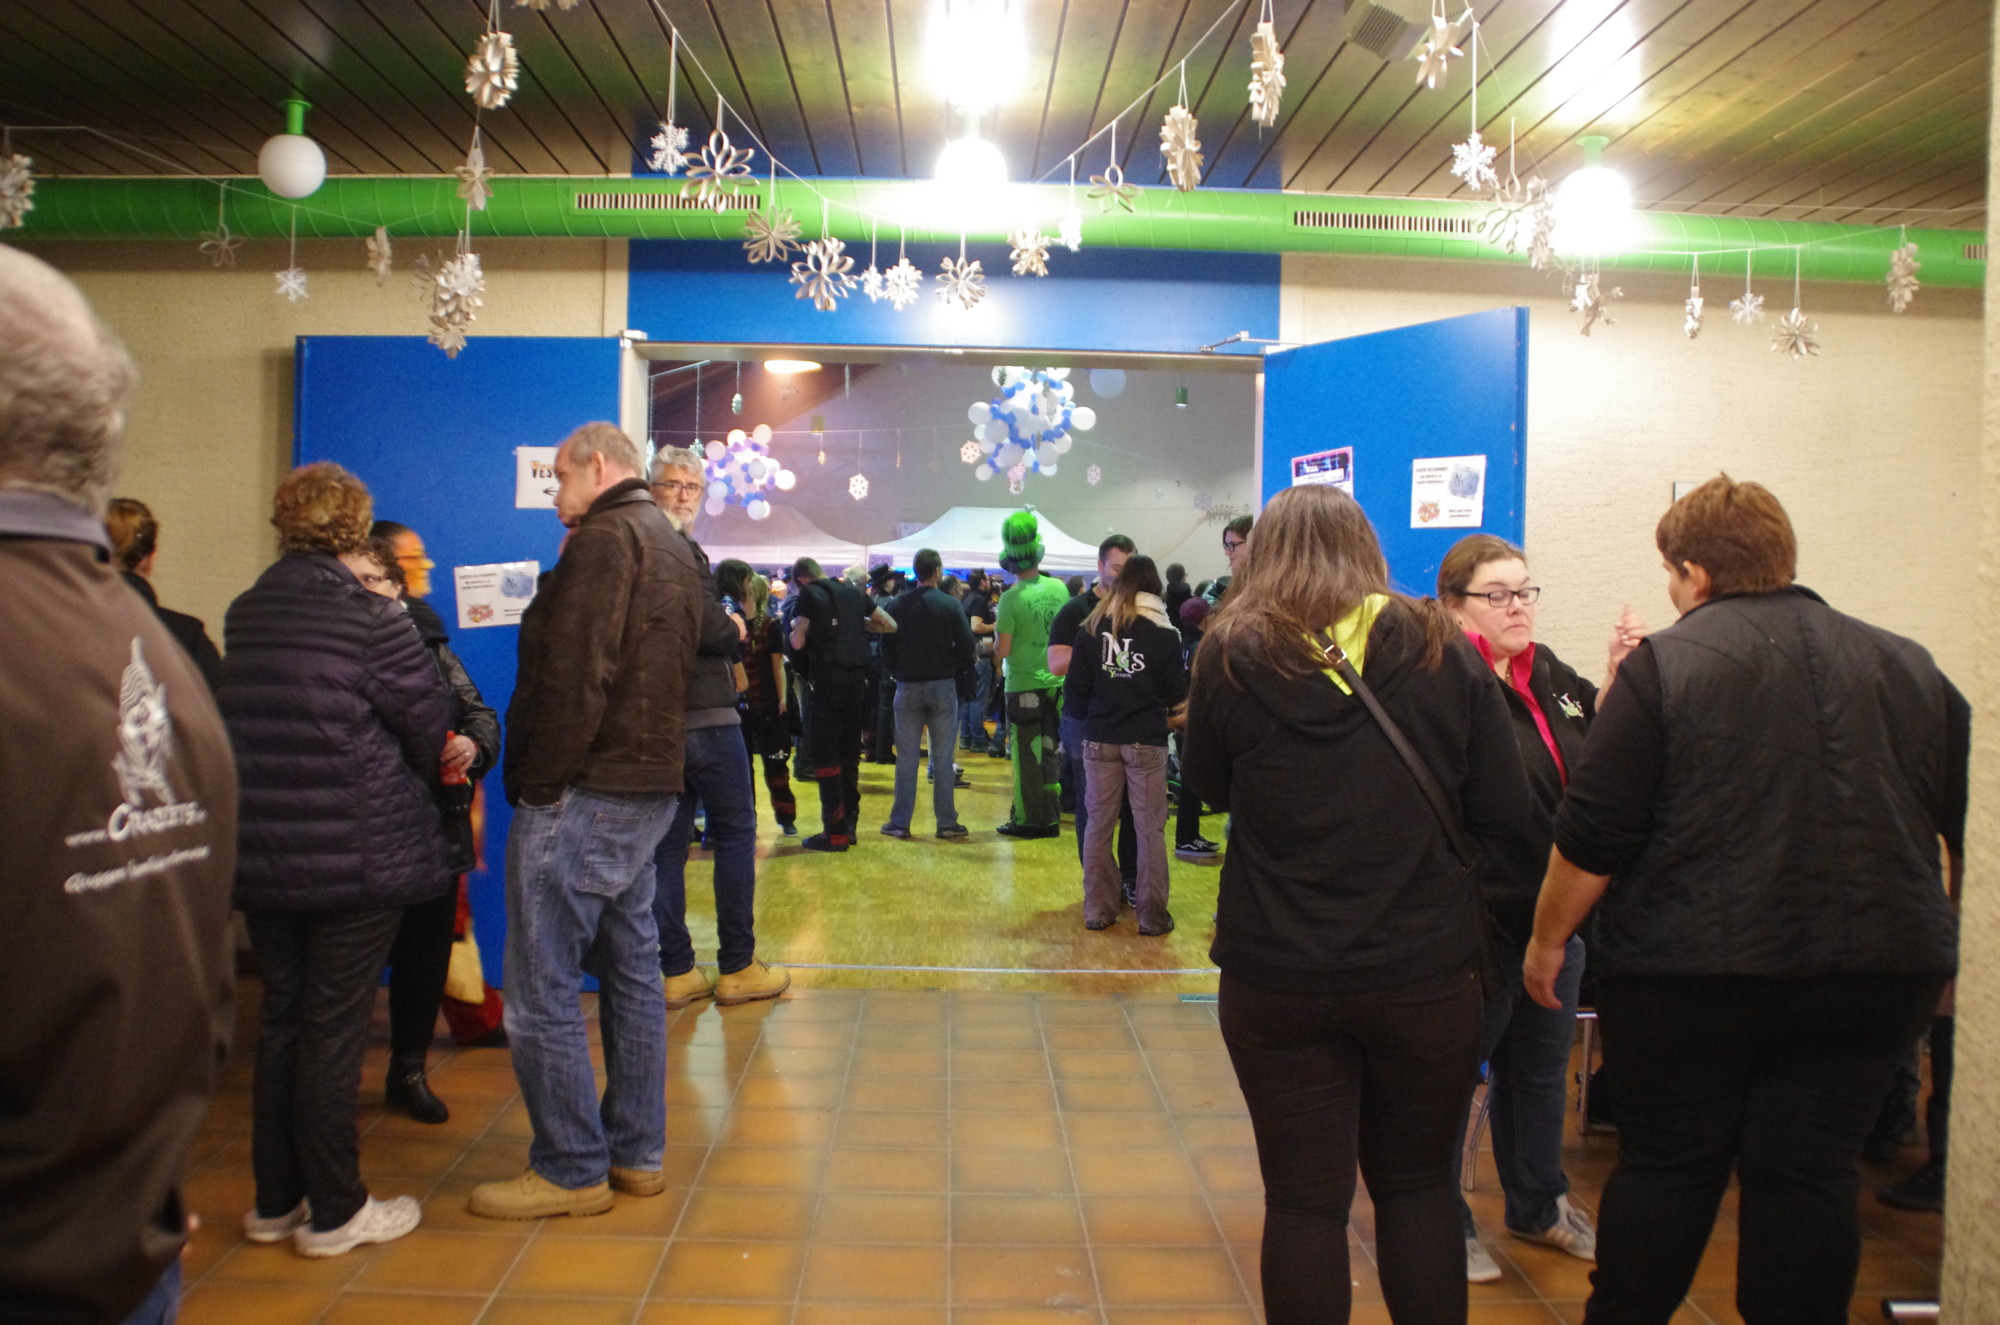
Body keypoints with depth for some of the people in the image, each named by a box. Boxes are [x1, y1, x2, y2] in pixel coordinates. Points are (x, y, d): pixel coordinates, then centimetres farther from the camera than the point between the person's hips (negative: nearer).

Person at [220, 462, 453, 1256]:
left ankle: (274, 1201, 28)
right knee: (334, 1029, 4)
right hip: (358, 857, -6)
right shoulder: (373, 622, -14)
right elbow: (434, 731, -8)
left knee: (280, 1019, 17)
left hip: (260, 856, 6)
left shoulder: (244, 616, 4)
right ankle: (333, 1213, 16)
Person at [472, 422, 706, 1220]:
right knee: (631, 971, 14)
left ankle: (571, 1169, 6)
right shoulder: (673, 547, 19)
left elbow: (576, 677, -20)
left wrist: (539, 784, -15)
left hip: (585, 794, -10)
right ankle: (637, 1153, 23)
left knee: (542, 988, -2)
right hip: (650, 788, 10)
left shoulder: (605, 539, -11)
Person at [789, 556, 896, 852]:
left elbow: (798, 642, -9)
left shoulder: (809, 595, -4)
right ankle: (850, 824, 19)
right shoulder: (854, 591, 13)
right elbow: (890, 625, 17)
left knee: (825, 757, -1)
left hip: (827, 680, -6)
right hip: (857, 679, 6)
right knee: (850, 754, 14)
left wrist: (792, 632, 12)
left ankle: (835, 832, -4)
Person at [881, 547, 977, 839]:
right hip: (942, 686, -1)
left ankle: (900, 822, 8)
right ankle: (946, 822, 7)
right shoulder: (949, 604, -7)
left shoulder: (897, 605, -1)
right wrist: (953, 669, 8)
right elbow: (966, 646, -9)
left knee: (907, 758, 6)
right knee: (943, 758, 4)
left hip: (908, 687, 2)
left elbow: (886, 649, 1)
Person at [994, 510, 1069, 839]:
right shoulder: (1059, 588, 0)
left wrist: (997, 630, 4)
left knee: (1027, 757, 4)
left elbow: (1001, 652, -15)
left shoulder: (1011, 598, -16)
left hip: (1024, 686, -5)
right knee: (1051, 752, 13)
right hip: (1057, 684, 5)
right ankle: (1051, 818, 19)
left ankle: (1029, 820, 10)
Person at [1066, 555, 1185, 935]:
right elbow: (1176, 693, -1)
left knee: (1098, 824, 10)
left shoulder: (1092, 627, -1)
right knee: (1150, 828, 5)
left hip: (1100, 738, 2)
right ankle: (1152, 915, 9)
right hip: (1146, 740, -2)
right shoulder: (1164, 632, -6)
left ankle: (1098, 910, 16)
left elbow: (1076, 687, -2)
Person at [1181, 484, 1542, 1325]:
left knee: (1304, 1200, 11)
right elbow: (1509, 823, -2)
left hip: (1277, 976, -1)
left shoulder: (1232, 657, -7)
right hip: (1425, 968, 1)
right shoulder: (1443, 654, -5)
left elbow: (1209, 788, 8)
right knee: (1418, 1183, 20)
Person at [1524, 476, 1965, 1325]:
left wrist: (1548, 937, 2)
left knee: (1666, 1166, 9)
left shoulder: (1663, 665, -8)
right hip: (1879, 971, 4)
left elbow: (1591, 838, -10)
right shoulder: (1906, 666, 8)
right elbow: (1970, 823, 14)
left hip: (1692, 970, -3)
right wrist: (1941, 939, 27)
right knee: (1810, 1173, 11)